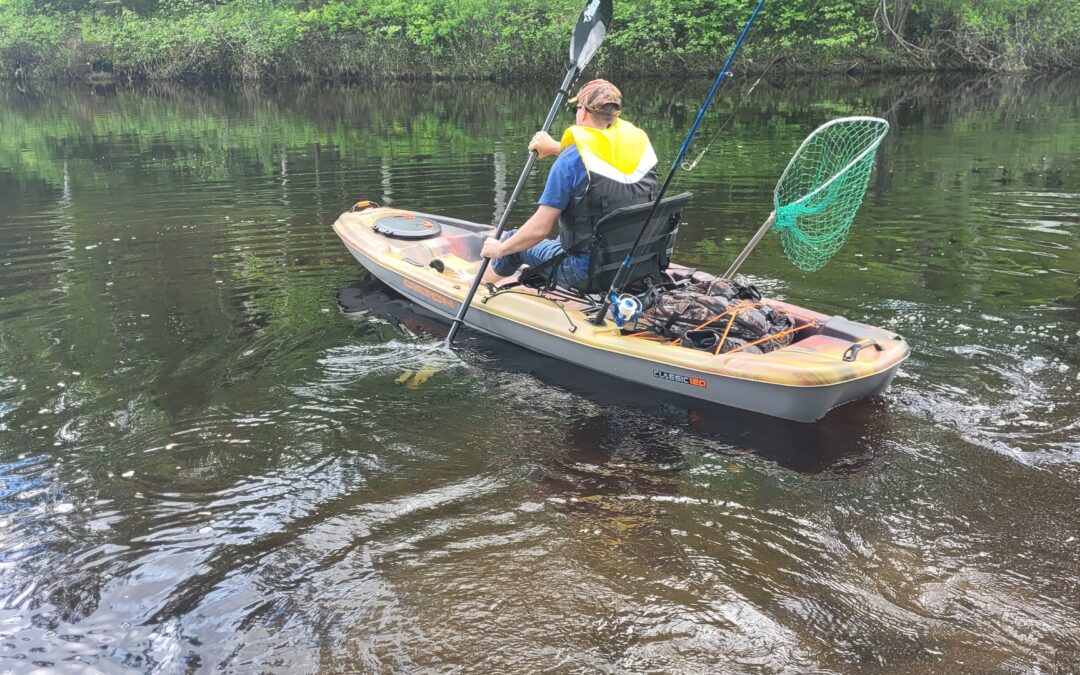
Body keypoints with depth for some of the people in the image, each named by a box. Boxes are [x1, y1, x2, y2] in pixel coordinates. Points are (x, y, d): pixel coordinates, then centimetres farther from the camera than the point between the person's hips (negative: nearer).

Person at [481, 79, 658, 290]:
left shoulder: (570, 161, -18)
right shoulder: (641, 143, 0)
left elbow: (539, 229, -16)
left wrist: (499, 249, 0)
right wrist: (557, 148, 26)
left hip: (586, 273, -6)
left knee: (514, 241, 17)